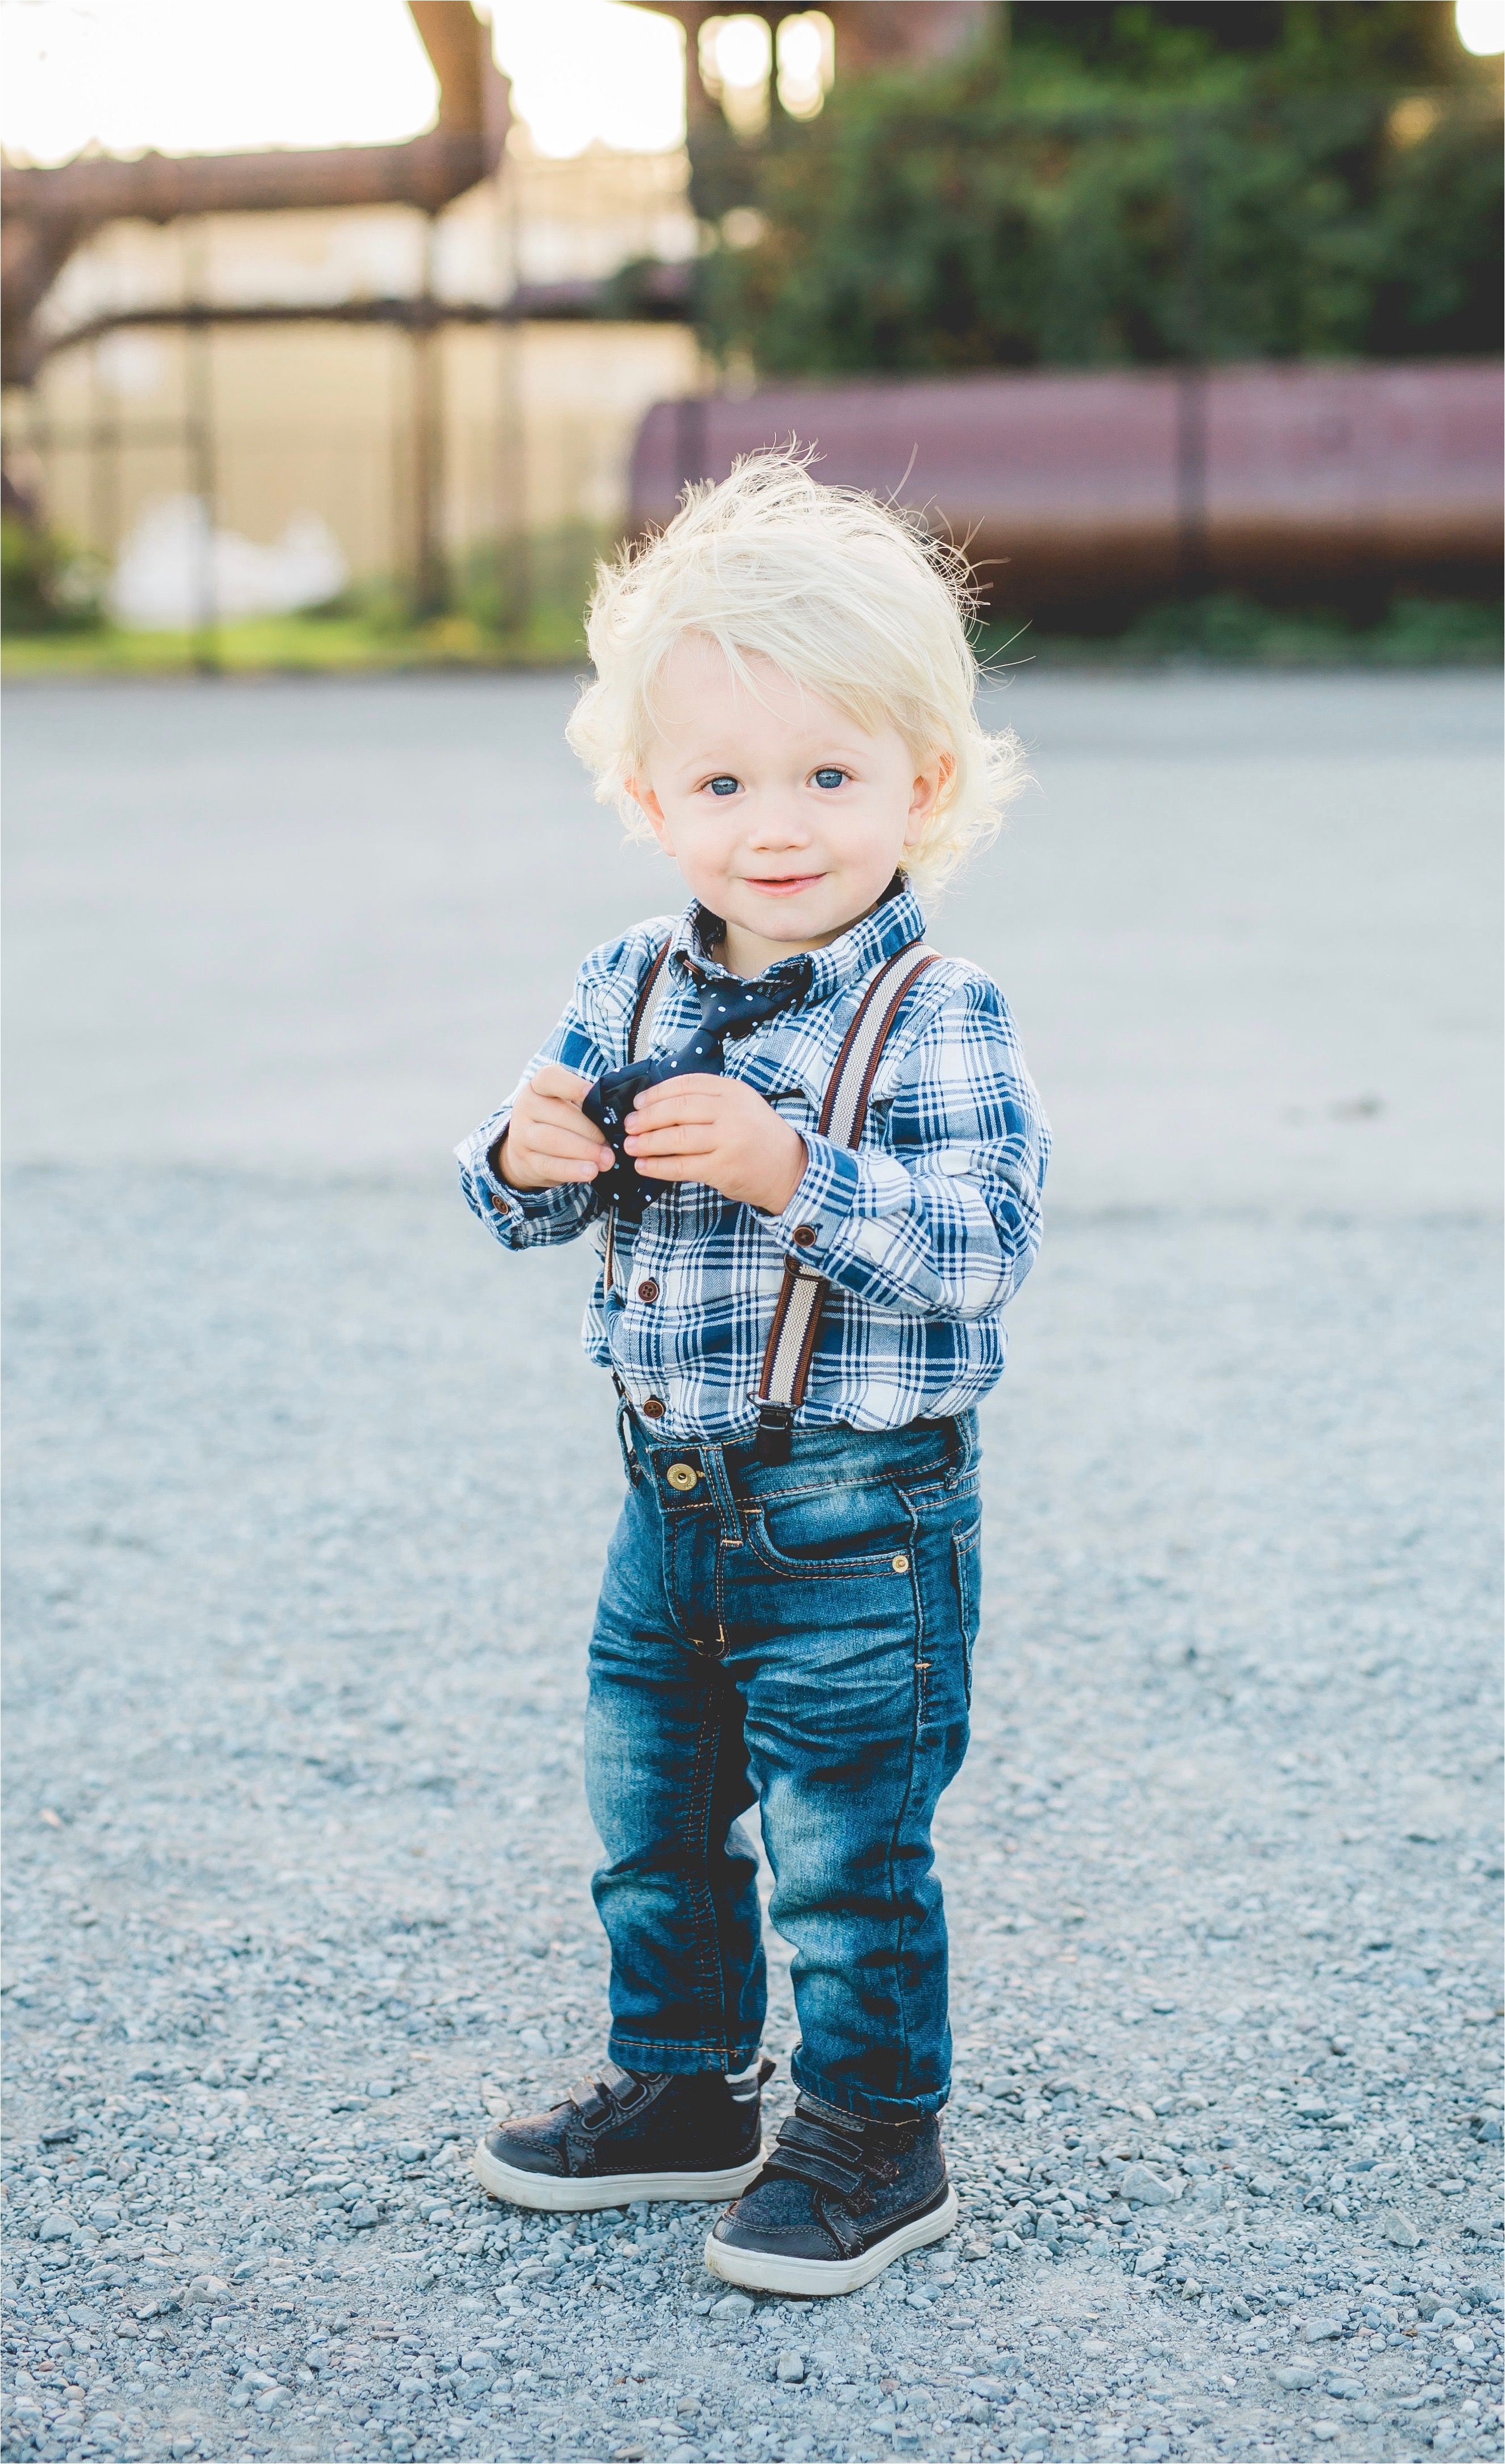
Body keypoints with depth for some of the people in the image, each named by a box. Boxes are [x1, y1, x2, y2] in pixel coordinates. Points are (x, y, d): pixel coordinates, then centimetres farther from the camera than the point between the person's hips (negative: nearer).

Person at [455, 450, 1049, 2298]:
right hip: (670, 1502, 7)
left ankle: (875, 2144, 22)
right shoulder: (626, 994, 2)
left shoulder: (936, 1023, -15)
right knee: (651, 1823, 19)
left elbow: (983, 1247, -24)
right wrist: (527, 1160, -15)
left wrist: (793, 1171, -34)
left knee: (847, 1851, 4)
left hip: (860, 1529, -6)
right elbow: (526, 1214, 8)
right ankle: (678, 2086, 38)